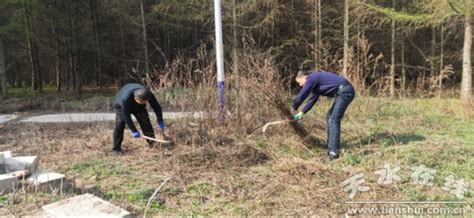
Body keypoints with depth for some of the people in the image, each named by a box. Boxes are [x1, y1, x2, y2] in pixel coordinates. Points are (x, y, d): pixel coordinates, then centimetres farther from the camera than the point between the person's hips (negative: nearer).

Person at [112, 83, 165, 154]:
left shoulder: (148, 95, -33)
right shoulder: (125, 99, -44)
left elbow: (156, 106, -18)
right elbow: (126, 116, -35)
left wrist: (160, 122, -12)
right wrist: (134, 131, -32)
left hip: (138, 107, 3)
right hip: (121, 105, -3)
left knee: (145, 121, -11)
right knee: (120, 124, -17)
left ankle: (152, 143, -3)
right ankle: (116, 148, -8)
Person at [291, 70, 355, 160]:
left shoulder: (312, 78, -9)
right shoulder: (315, 80, 21)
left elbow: (302, 95, -9)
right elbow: (312, 99, 27)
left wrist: (293, 108, 5)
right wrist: (301, 112, 24)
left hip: (345, 91, -11)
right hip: (344, 92, 11)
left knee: (333, 120, -14)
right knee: (330, 117, 17)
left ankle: (334, 152, -17)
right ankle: (331, 147, 20)